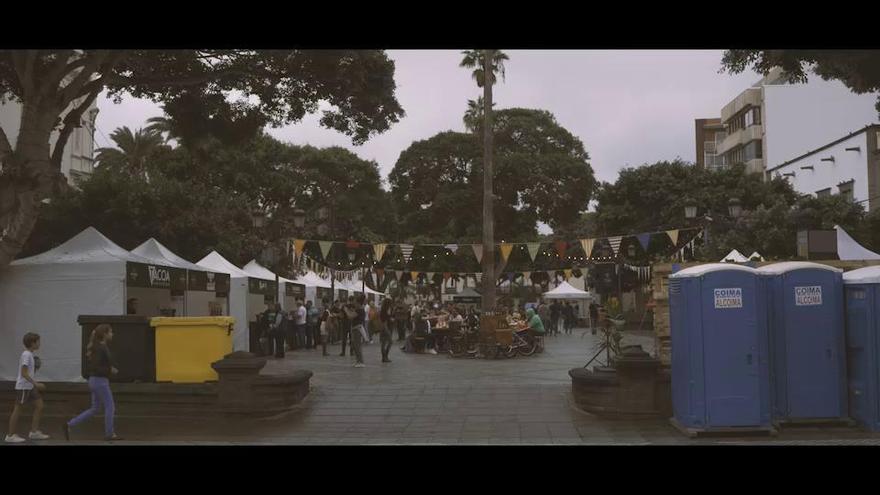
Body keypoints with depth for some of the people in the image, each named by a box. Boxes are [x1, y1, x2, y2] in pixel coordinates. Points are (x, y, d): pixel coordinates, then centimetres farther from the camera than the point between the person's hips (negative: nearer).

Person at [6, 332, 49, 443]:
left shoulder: (30, 354, 12)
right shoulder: (26, 355, -15)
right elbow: (24, 373, -21)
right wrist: (35, 384, -23)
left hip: (30, 387, 9)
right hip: (23, 387, -9)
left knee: (39, 406, 6)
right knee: (18, 409, -1)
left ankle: (34, 432, 10)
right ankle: (10, 435, 8)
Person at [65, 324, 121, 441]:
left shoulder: (103, 347, 12)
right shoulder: (100, 348, -17)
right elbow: (94, 367, -23)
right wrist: (110, 370, -15)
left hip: (96, 381, 10)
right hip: (100, 381, -10)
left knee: (94, 409, 14)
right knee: (110, 407, 1)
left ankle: (69, 425, 13)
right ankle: (109, 434, 9)